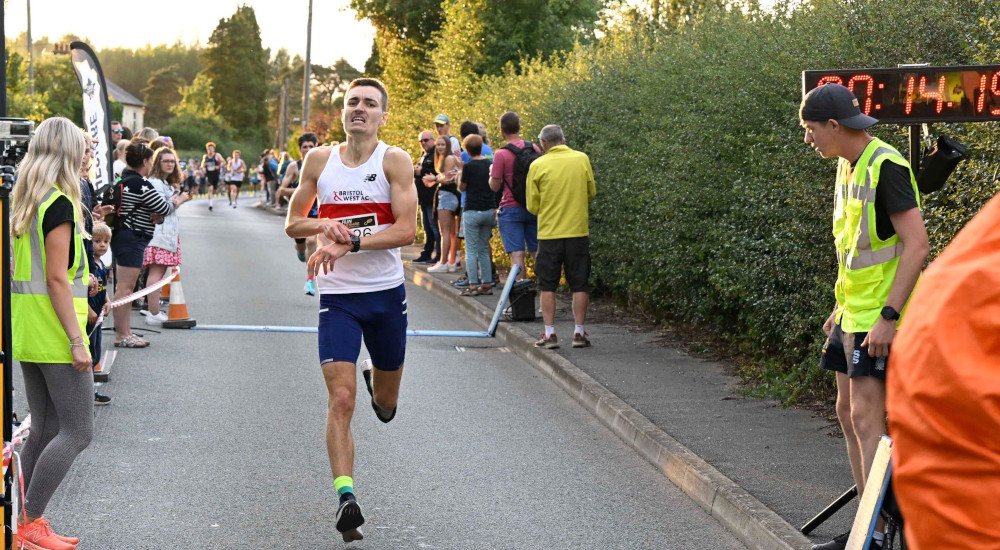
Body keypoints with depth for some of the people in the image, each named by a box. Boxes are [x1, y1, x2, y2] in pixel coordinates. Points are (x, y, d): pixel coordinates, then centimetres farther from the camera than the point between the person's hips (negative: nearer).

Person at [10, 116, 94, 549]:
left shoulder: (24, 201, 12)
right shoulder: (60, 204, -14)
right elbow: (57, 278, -18)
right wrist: (77, 339, -17)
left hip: (27, 334, 9)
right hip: (55, 334, -9)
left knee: (45, 430, 13)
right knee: (77, 432, -4)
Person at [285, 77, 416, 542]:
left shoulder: (394, 160, -6)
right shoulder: (319, 160, 3)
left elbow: (406, 229, -15)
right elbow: (292, 224, 10)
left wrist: (348, 244, -24)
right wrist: (324, 225, -12)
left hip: (387, 293, 0)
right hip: (337, 296, 0)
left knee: (386, 406, 16)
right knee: (340, 400, -13)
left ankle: (375, 379, 51)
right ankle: (345, 495, -10)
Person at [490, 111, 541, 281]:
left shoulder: (501, 154, -13)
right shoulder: (534, 148, 3)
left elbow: (495, 186, -8)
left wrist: (491, 173, 10)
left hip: (511, 210, -5)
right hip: (534, 208, 5)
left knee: (517, 254, -4)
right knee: (537, 253, 10)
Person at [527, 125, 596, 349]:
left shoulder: (538, 165, -5)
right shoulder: (582, 159, -1)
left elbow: (533, 206, -1)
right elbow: (592, 193, 9)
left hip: (549, 233, -1)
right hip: (578, 231, 1)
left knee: (547, 286, 7)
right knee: (579, 284, 8)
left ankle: (550, 334, 4)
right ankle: (579, 333, 9)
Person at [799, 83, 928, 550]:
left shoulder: (885, 167, -17)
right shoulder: (848, 166, 13)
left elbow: (916, 245, -22)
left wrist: (887, 317, -25)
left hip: (880, 319, -10)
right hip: (853, 314, 10)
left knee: (866, 418, -11)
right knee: (848, 413, 12)